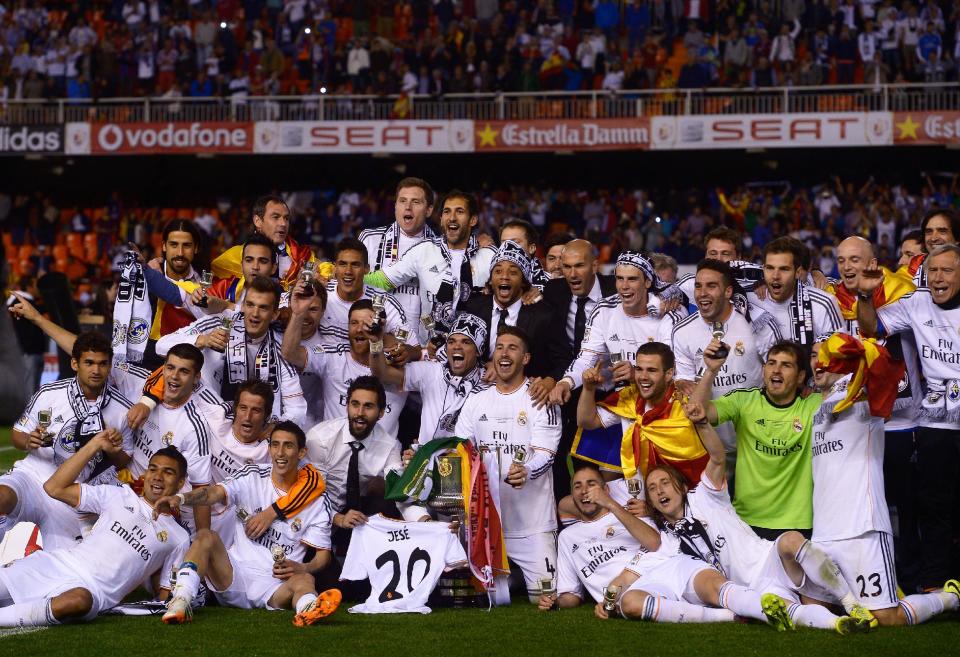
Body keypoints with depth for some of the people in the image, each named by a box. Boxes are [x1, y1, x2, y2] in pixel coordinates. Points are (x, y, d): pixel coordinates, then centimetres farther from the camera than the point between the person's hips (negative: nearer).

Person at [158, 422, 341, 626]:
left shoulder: (316, 501, 7)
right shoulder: (252, 477, 7)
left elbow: (324, 555, 8)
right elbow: (217, 492, -12)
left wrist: (301, 568, -16)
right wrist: (180, 498, -33)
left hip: (276, 586, -1)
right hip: (234, 574, 1)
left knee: (304, 580, -33)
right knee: (206, 537, -24)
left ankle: (309, 610, -71)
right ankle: (181, 601, -43)